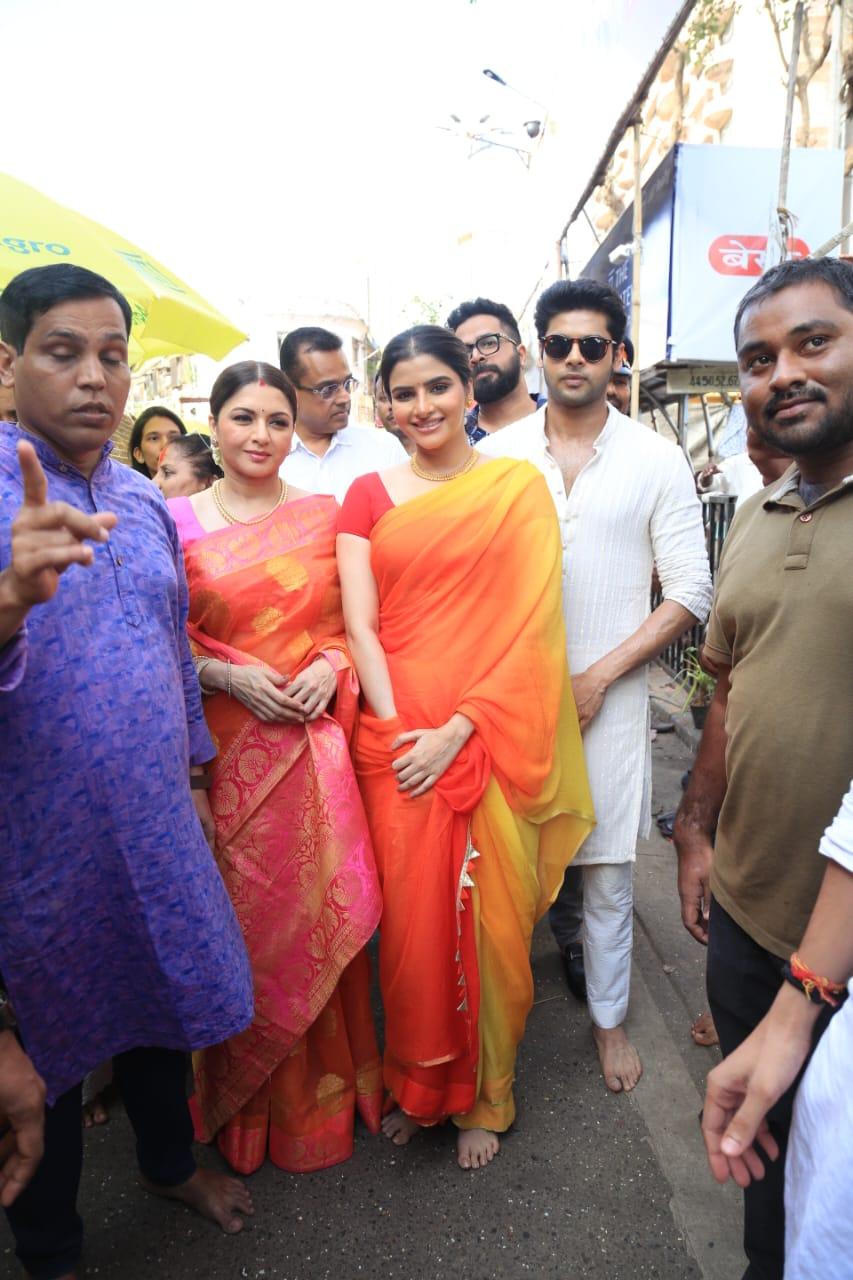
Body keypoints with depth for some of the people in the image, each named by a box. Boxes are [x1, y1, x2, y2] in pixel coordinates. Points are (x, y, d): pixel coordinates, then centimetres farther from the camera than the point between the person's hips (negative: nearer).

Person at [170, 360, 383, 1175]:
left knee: (319, 914, 9)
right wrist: (232, 677, -13)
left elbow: (355, 621, 10)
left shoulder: (325, 516, 5)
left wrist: (331, 665, -9)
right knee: (241, 919, 8)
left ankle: (326, 1088, 32)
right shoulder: (178, 521, 1)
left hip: (316, 744, 1)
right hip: (225, 749, -1)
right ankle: (248, 1102, 32)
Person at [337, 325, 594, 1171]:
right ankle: (415, 1085, 34)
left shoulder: (520, 489, 2)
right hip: (395, 743, 1)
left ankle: (482, 1097, 33)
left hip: (489, 743, -1)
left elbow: (531, 623, -6)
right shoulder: (368, 496, 7)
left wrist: (456, 732, -13)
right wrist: (397, 730, -11)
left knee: (487, 921, 9)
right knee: (411, 921, 9)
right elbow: (360, 625, 1)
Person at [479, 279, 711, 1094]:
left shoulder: (656, 461, -1)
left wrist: (598, 676, -11)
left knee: (608, 872, 10)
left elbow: (690, 594, -3)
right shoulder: (494, 456, 2)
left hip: (608, 697, -1)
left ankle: (608, 1017, 32)